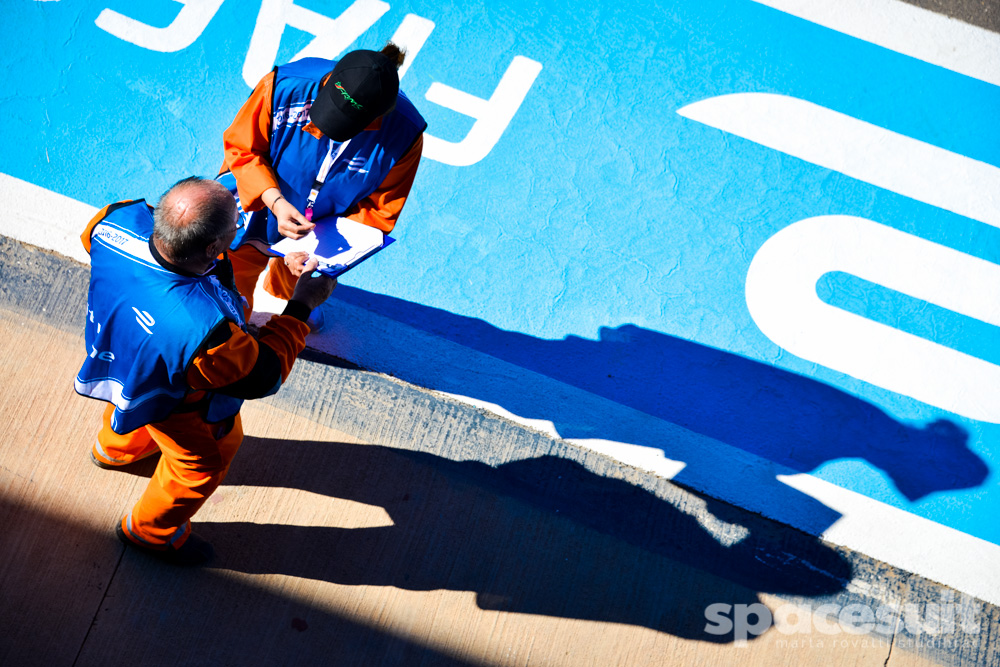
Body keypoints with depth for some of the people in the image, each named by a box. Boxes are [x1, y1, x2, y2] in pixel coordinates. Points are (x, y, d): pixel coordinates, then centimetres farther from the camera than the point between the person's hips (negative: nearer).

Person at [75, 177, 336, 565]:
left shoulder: (120, 219, -36)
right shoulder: (203, 331, -51)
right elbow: (261, 376, -29)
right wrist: (302, 306, -20)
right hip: (176, 406, -6)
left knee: (131, 406, 42)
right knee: (205, 460, 29)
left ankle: (114, 448, 77)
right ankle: (150, 530, 57)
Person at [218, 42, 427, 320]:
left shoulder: (404, 135, -30)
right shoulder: (282, 87, -33)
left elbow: (380, 212, -17)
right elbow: (241, 149, -17)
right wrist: (275, 201, -33)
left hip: (325, 229, 1)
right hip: (257, 201, -1)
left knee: (290, 287, 31)